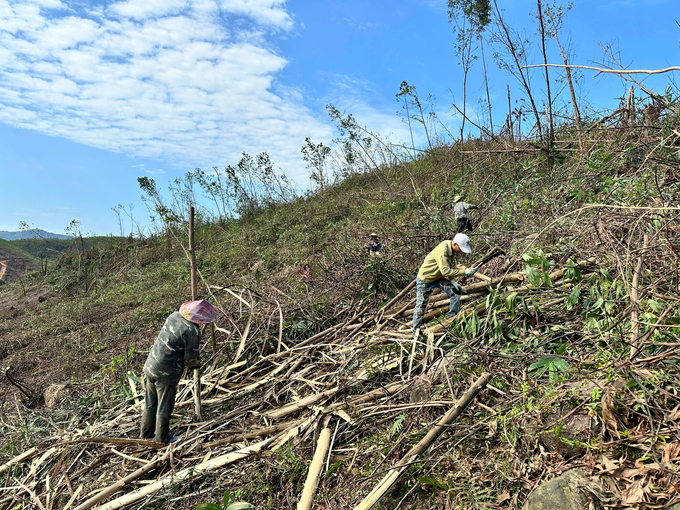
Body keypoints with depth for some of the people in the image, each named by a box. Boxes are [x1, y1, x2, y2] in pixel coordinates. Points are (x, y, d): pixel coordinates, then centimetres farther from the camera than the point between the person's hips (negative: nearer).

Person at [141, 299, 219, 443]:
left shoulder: (174, 315, 1)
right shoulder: (192, 331, -23)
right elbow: (190, 360, -18)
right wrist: (196, 364, 6)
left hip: (150, 366, 8)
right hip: (166, 373, -8)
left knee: (150, 403, 23)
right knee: (164, 407, 11)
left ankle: (146, 433, 39)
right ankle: (162, 439, 27)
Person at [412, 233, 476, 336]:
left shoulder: (451, 248, -6)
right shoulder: (442, 250, -33)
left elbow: (449, 266, 4)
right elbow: (445, 271, -37)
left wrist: (463, 268, -11)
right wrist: (464, 271, -34)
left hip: (439, 277, 8)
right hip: (425, 280, -8)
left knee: (457, 290, -3)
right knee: (421, 306, 3)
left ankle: (452, 317, 11)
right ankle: (416, 333, 19)